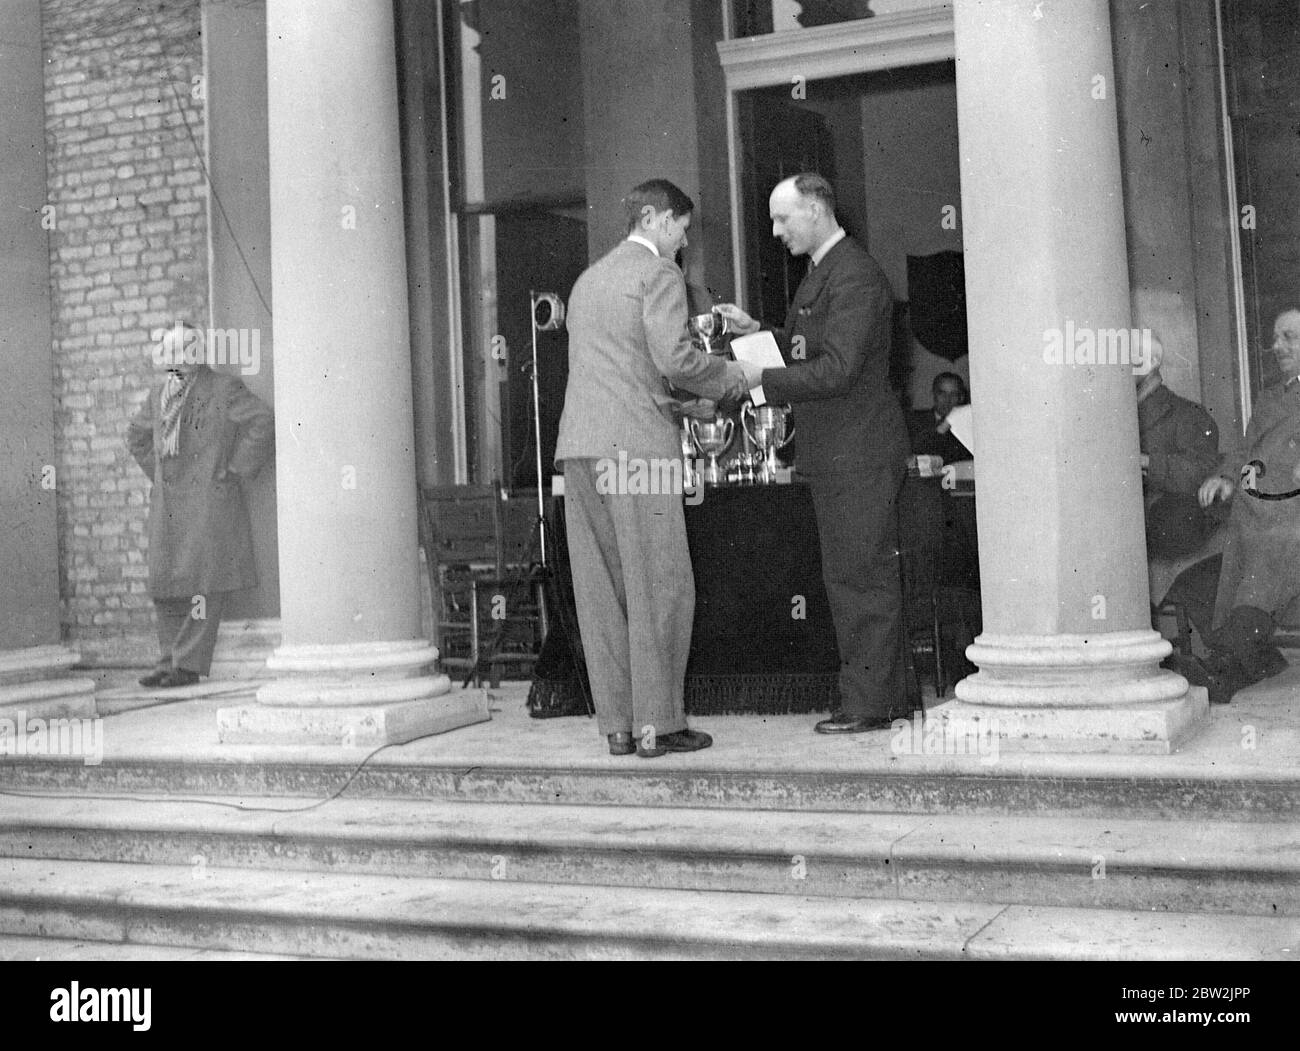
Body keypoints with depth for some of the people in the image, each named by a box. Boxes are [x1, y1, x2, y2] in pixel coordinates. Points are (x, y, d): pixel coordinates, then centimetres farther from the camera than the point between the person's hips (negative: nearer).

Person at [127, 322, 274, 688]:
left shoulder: (224, 389, -2)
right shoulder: (160, 393, 16)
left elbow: (262, 423, -11)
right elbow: (137, 435, 31)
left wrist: (235, 470, -10)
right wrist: (158, 473, 19)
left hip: (209, 502, -6)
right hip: (167, 505, 6)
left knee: (203, 583, -9)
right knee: (164, 585, 5)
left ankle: (189, 665, -7)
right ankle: (170, 661, 12)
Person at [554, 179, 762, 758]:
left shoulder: (588, 278, 24)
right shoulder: (659, 274, -2)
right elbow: (675, 358, -13)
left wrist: (680, 404, 28)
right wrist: (735, 377, 2)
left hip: (580, 446, 8)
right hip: (636, 446, -8)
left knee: (601, 590, 7)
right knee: (659, 586, -2)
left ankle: (616, 723, 10)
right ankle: (656, 723, -2)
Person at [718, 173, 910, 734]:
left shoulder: (856, 275, -15)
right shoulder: (820, 274, 18)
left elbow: (836, 370, -23)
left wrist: (757, 380, -21)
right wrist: (758, 330, 10)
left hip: (859, 452, -10)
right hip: (834, 456, 10)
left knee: (862, 578, -5)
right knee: (850, 578, 13)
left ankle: (869, 703, 2)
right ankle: (881, 693, 22)